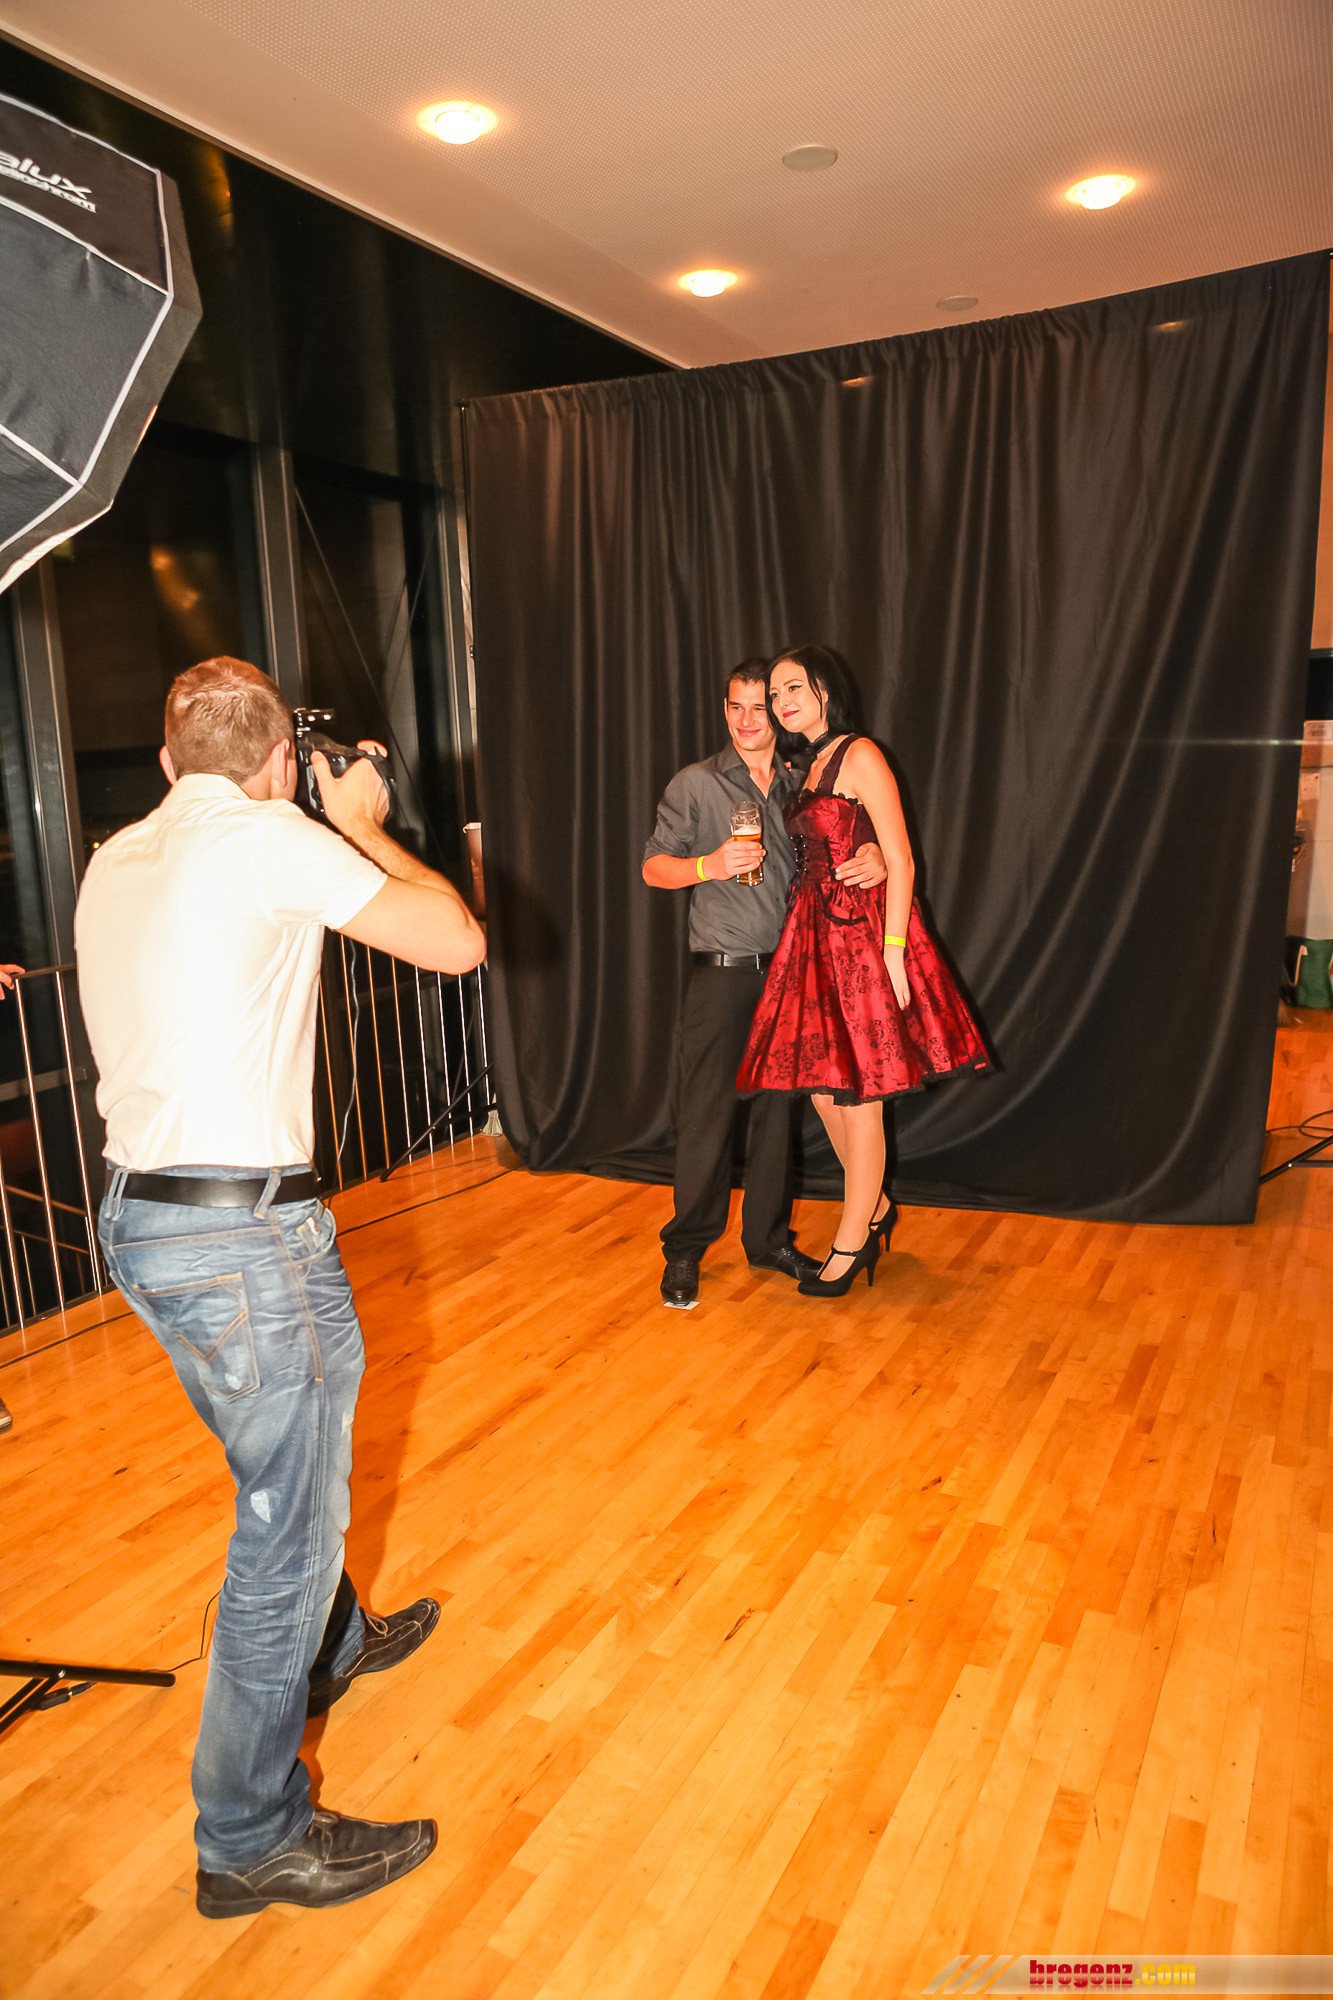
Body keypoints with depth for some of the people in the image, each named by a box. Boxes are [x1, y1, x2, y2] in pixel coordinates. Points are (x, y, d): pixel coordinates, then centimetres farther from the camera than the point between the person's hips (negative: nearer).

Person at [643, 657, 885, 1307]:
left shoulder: (800, 786, 13)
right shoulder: (695, 785, 2)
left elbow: (843, 853, 14)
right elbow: (654, 866, 1)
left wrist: (876, 859, -10)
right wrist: (712, 866, -18)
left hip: (787, 972, 4)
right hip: (722, 972, -4)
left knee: (777, 1107, 9)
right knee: (707, 1111, -4)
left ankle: (768, 1239, 23)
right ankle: (684, 1251, 10)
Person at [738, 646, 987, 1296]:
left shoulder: (860, 756, -8)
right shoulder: (812, 767, 17)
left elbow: (899, 860, -14)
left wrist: (892, 951, -20)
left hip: (862, 936, -8)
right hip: (817, 937, 8)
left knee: (855, 1096, -1)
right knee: (823, 1086, 12)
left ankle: (849, 1244, 12)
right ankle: (875, 1207, 32)